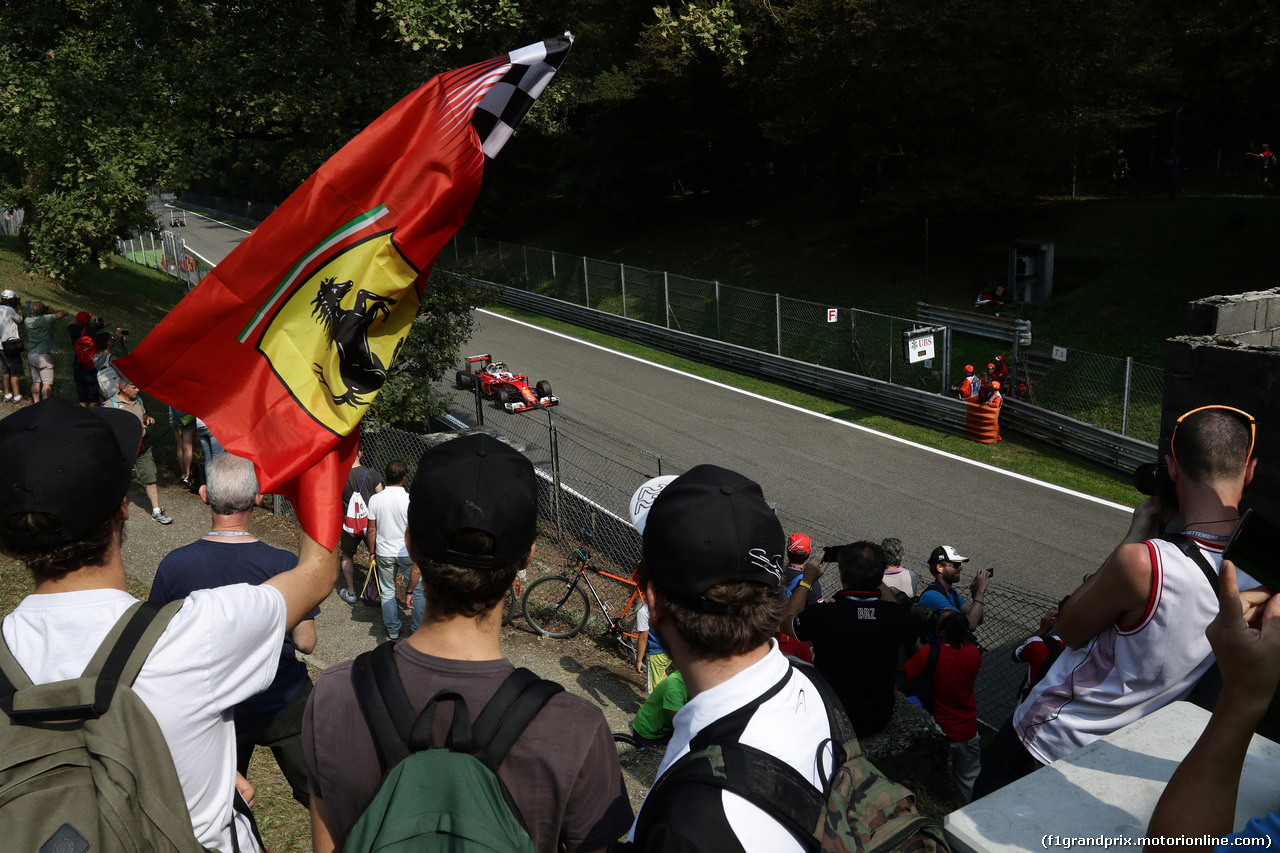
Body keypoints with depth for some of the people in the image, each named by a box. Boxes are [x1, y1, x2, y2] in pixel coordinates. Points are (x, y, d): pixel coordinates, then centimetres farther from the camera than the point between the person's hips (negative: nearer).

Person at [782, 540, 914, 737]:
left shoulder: (821, 615, -29)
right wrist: (874, 577, 10)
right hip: (881, 718, 3)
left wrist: (807, 580, 5)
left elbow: (786, 622, -4)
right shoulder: (897, 615, -21)